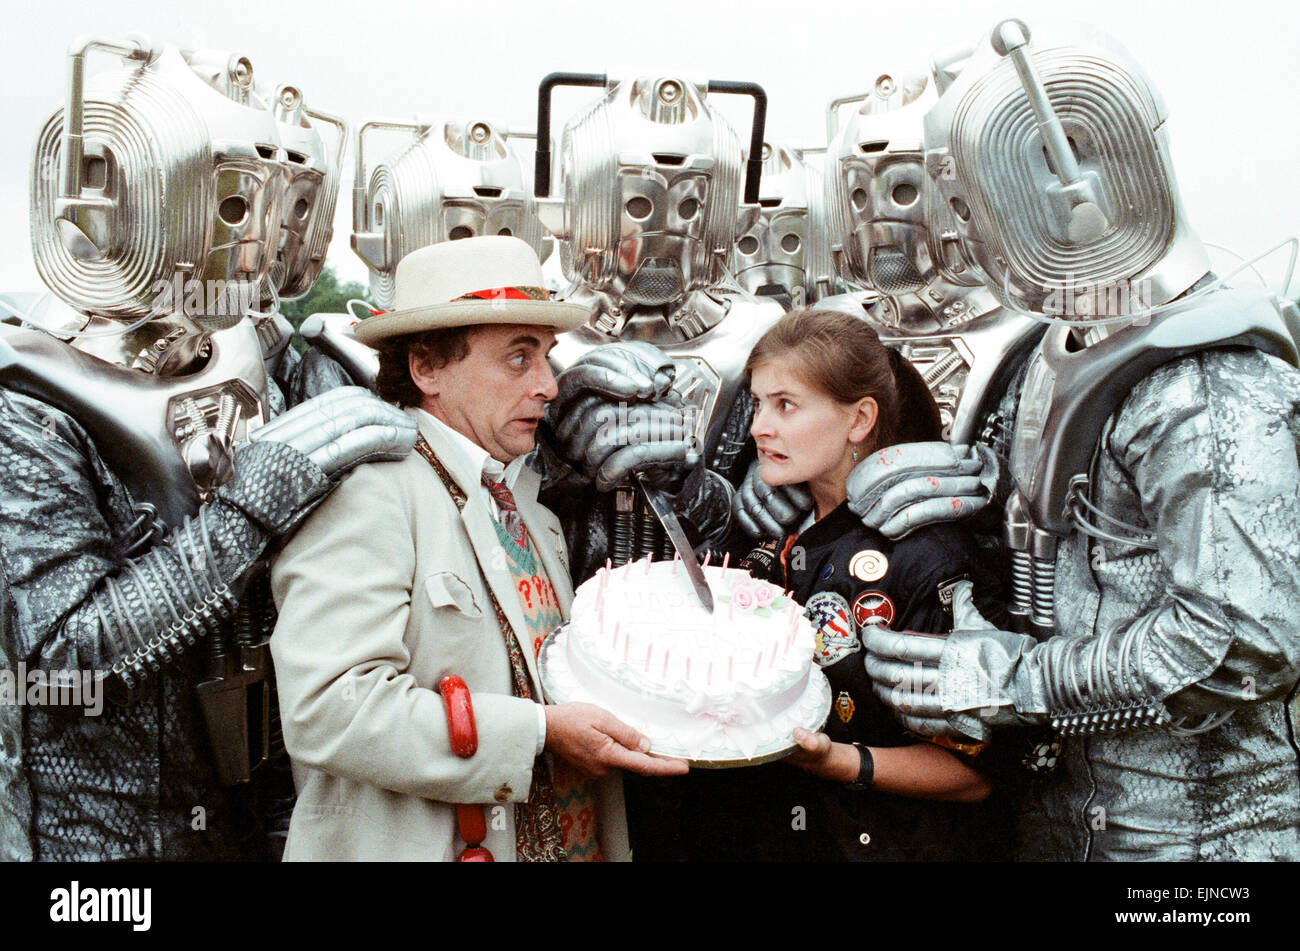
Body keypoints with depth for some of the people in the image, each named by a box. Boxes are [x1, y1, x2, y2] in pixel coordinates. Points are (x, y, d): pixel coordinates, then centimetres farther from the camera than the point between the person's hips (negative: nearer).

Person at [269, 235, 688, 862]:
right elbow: (326, 710, -26)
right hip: (422, 844, -8)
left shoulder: (527, 500, 10)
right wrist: (539, 733, -25)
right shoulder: (370, 489, -17)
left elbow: (540, 671, 10)